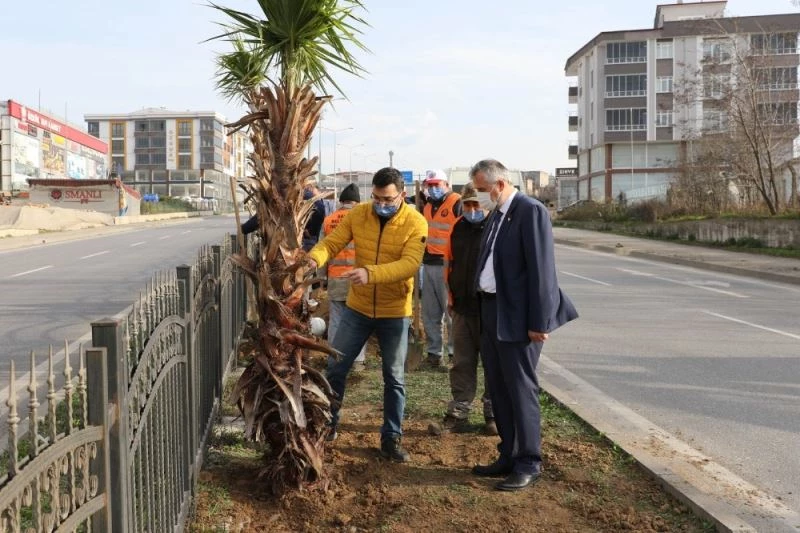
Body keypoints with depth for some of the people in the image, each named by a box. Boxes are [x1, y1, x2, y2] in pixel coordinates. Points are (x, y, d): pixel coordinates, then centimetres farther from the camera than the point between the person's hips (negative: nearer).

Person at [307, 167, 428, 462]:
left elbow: (410, 263, -27)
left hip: (395, 312, -2)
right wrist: (314, 257, -31)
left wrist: (370, 273, -41)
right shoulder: (358, 214, -5)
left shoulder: (415, 223, -15)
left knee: (394, 377, 8)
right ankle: (327, 424, 28)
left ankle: (391, 438, 23)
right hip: (358, 307, 3)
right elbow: (332, 241, -8)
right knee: (335, 367, 8)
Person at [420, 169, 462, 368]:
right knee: (430, 313, 11)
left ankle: (455, 351, 5)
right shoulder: (427, 205, 15)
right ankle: (434, 352, 20)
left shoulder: (457, 203, -10)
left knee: (451, 311, -4)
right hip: (428, 264, 8)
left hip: (447, 264, -8)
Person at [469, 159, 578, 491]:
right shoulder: (496, 215, 13)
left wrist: (539, 321, -20)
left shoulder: (530, 211, -14)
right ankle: (509, 456, 27)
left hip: (517, 318, -9)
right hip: (491, 314, 9)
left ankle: (529, 465, 11)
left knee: (521, 390, -1)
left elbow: (541, 268, -18)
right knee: (499, 390, 15)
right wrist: (482, 311, 13)